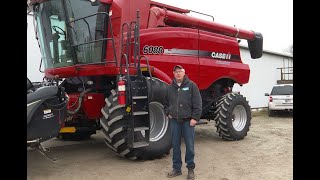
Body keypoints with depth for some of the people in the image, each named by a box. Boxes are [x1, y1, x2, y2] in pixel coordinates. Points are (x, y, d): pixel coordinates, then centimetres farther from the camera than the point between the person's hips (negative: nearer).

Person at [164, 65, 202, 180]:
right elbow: (166, 103, 21)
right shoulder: (170, 87, 8)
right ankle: (176, 168, 22)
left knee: (189, 145, 4)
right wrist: (168, 113, 9)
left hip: (188, 121, -3)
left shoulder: (191, 85, -4)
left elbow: (198, 103, -8)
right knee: (175, 145, 10)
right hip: (174, 121, 4)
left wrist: (195, 118, -12)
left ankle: (190, 168, 18)